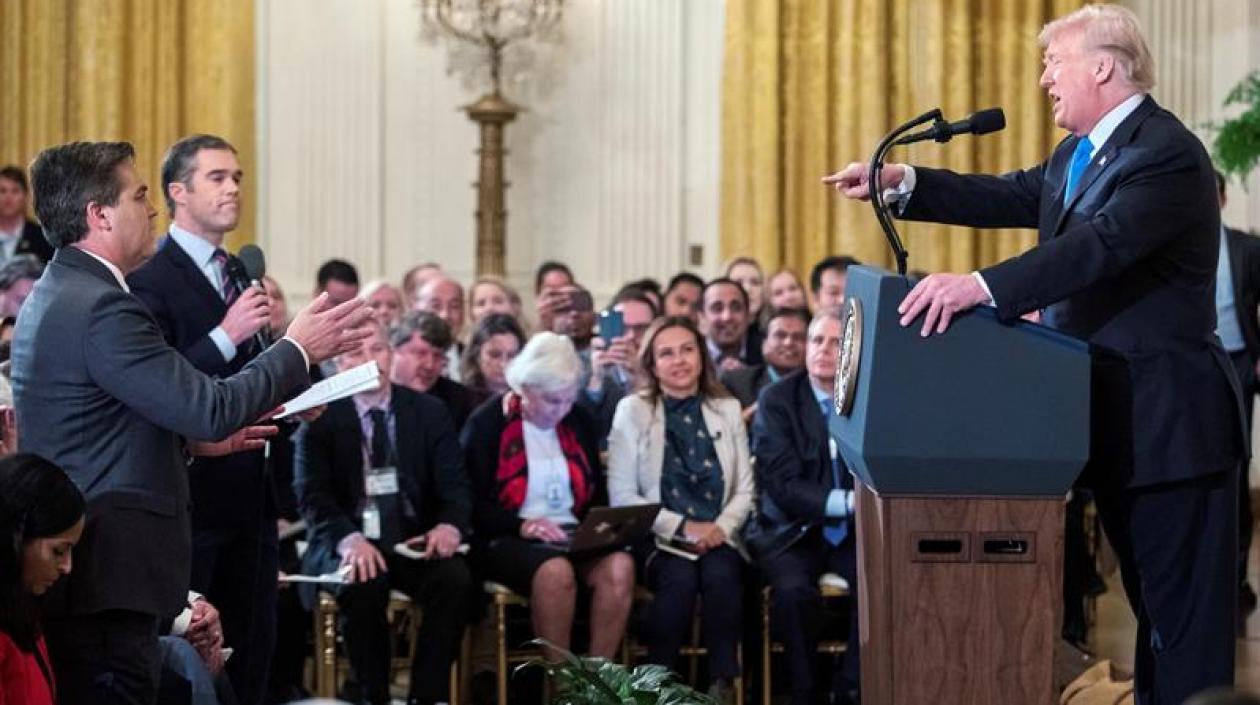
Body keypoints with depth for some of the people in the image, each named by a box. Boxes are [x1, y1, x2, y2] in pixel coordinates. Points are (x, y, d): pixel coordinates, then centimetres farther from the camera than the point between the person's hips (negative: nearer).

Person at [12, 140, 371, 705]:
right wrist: (297, 349, -8)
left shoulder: (54, 295, 15)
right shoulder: (102, 307, -18)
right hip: (106, 575, -10)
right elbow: (210, 408, -20)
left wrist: (197, 439, 17)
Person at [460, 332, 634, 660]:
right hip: (508, 541, -4)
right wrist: (522, 525, -19)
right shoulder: (487, 423, 0)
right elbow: (471, 503, -5)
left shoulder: (580, 422, 15)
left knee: (619, 565, -28)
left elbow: (597, 494, 21)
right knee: (555, 570, -37)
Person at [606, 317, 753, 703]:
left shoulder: (727, 410, 13)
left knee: (720, 574, -32)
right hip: (658, 540, -2)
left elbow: (745, 490, 11)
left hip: (717, 539, 2)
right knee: (680, 578, -34)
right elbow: (622, 496, -3)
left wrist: (722, 527, -10)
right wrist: (682, 527, -13)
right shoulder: (633, 411, 4)